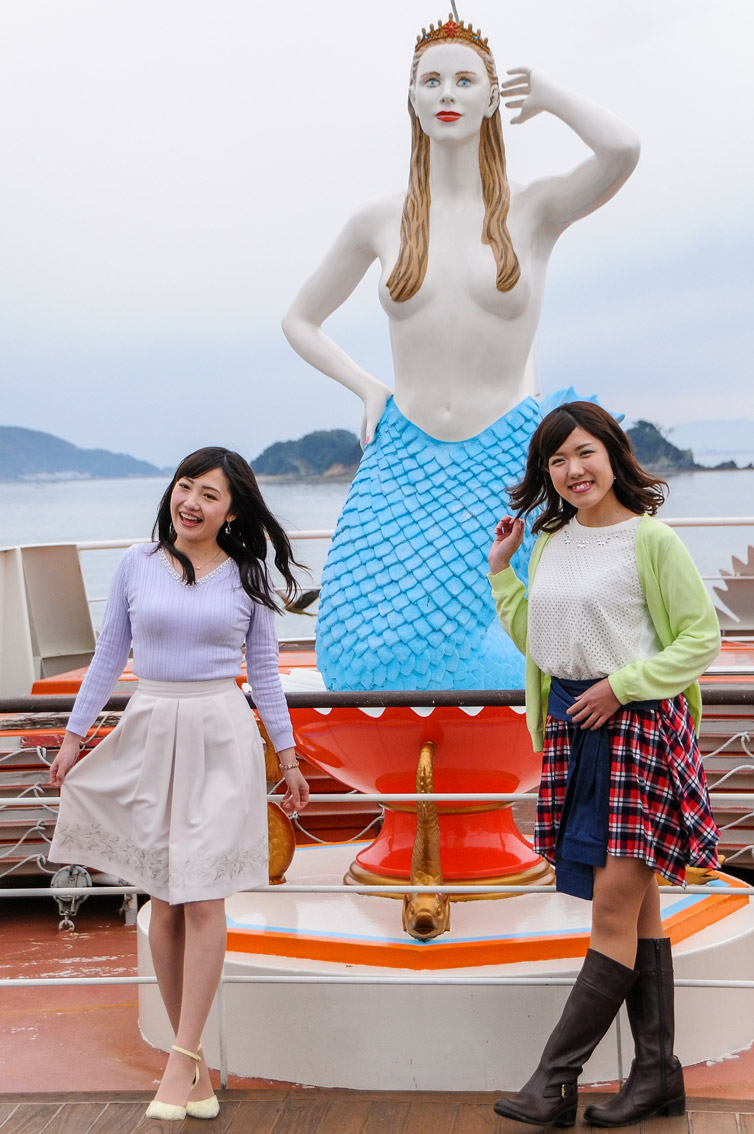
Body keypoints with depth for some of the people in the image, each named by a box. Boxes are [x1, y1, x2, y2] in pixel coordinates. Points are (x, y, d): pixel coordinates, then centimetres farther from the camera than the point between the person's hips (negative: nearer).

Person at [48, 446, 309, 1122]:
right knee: (164, 902, 3)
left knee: (203, 897, -7)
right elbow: (110, 656, 10)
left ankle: (181, 1060, -1)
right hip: (151, 734, 1)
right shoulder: (137, 564, 4)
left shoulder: (247, 576, 3)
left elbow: (265, 670, 9)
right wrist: (74, 735, 8)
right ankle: (196, 1062, 14)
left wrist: (289, 758, 9)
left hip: (222, 736, -1)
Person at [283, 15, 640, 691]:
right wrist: (369, 390, 3)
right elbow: (299, 321, 17)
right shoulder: (381, 222, 5)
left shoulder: (534, 209, -1)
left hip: (508, 459, -1)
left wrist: (549, 93, -3)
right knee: (375, 640, -9)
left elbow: (622, 149, -23)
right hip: (407, 461, 2)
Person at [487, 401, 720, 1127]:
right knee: (635, 904, 11)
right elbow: (536, 640, 18)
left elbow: (701, 638, -8)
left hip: (639, 725, -7)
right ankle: (657, 1075, 18)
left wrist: (621, 685, -14)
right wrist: (499, 572, 11)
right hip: (571, 727, 7)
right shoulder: (550, 543, 12)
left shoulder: (650, 539, -8)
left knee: (614, 907, -6)